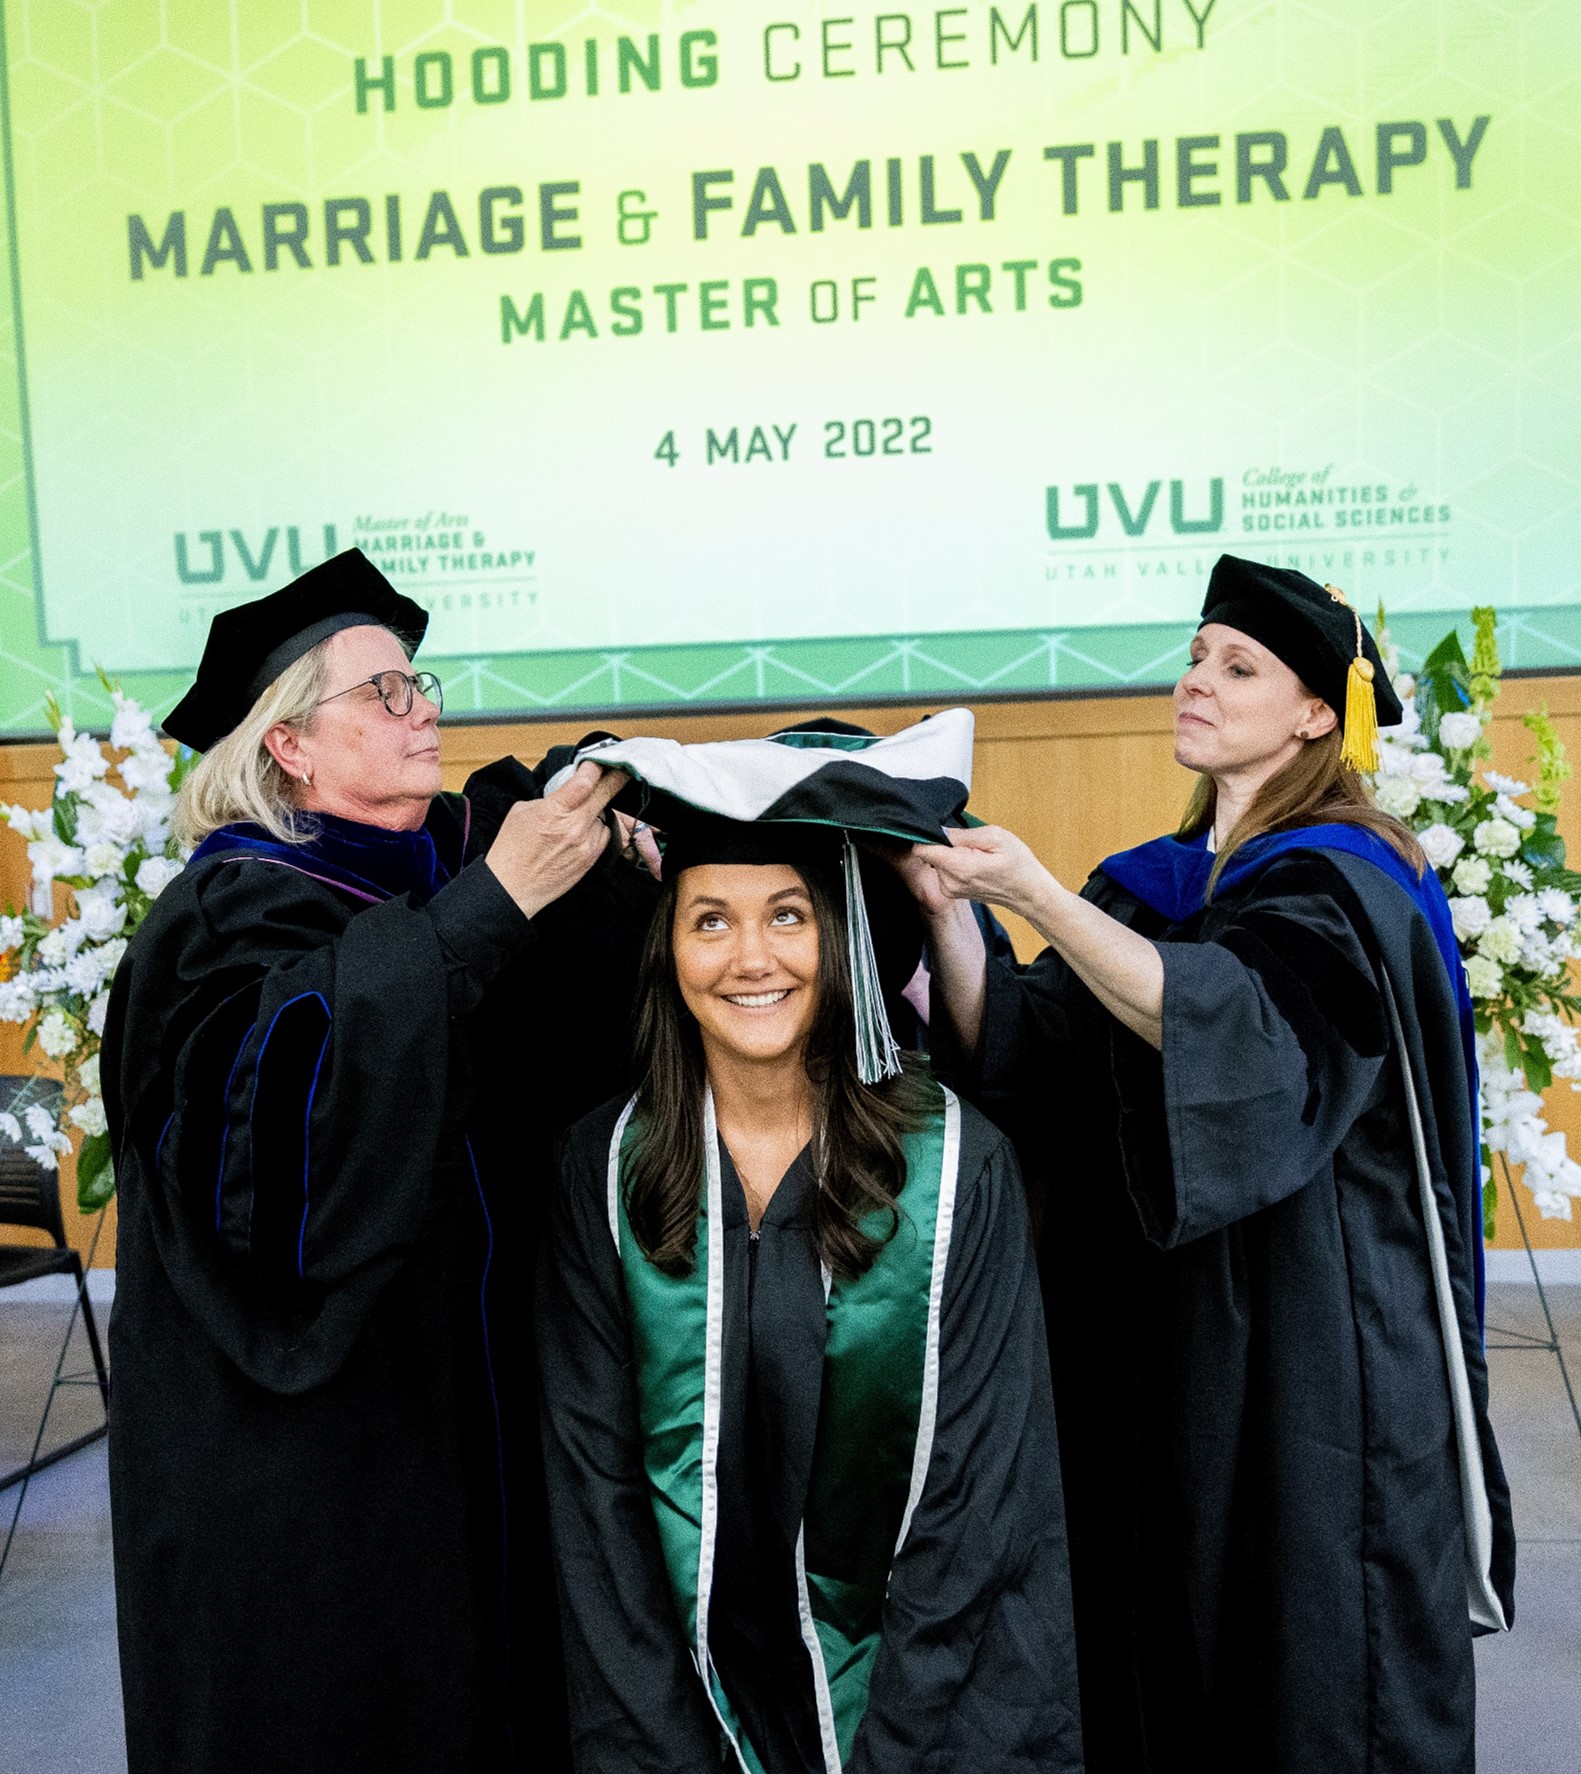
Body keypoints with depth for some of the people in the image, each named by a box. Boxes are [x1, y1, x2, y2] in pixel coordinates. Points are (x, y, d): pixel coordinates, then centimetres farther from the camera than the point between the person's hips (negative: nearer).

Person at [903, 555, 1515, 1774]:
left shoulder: (1348, 884, -8)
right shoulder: (1151, 886, 10)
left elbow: (1234, 1024, -28)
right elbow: (1012, 1053, -1)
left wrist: (1035, 894, -34)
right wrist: (948, 910, -16)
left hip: (1310, 1356, -6)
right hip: (1156, 1344, 6)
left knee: (1303, 1667, 4)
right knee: (1162, 1656, 12)